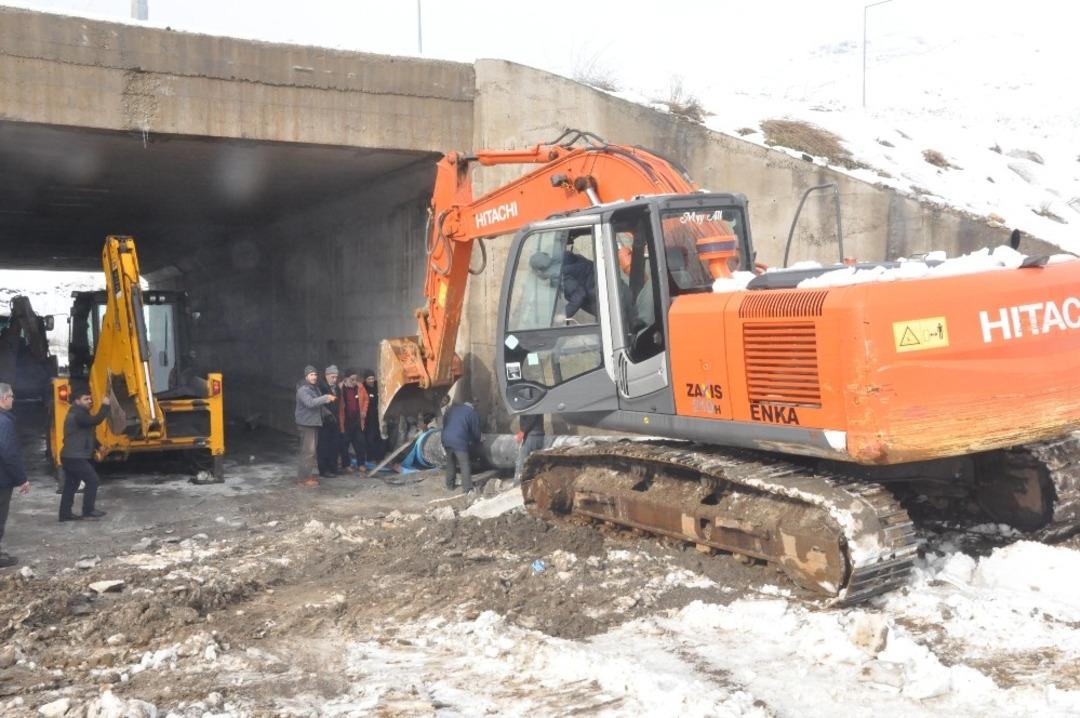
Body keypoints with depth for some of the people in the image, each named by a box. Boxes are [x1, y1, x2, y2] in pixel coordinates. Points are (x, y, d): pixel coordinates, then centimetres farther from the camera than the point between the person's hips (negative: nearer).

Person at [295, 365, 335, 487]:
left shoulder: (315, 388, 16)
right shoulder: (303, 389, -15)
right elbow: (310, 403, -30)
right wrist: (326, 398, -28)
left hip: (314, 423, 10)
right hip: (306, 424, -10)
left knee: (310, 450, 13)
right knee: (308, 451, -12)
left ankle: (308, 474, 21)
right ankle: (303, 478, -9)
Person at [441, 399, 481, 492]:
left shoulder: (453, 407, 20)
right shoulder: (473, 414, 7)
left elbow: (444, 421, 25)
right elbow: (476, 431, 10)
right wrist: (475, 442, 29)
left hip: (446, 438, 5)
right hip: (459, 441, -5)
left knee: (450, 463, 22)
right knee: (465, 465, 0)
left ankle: (449, 484, 30)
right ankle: (468, 488, -2)